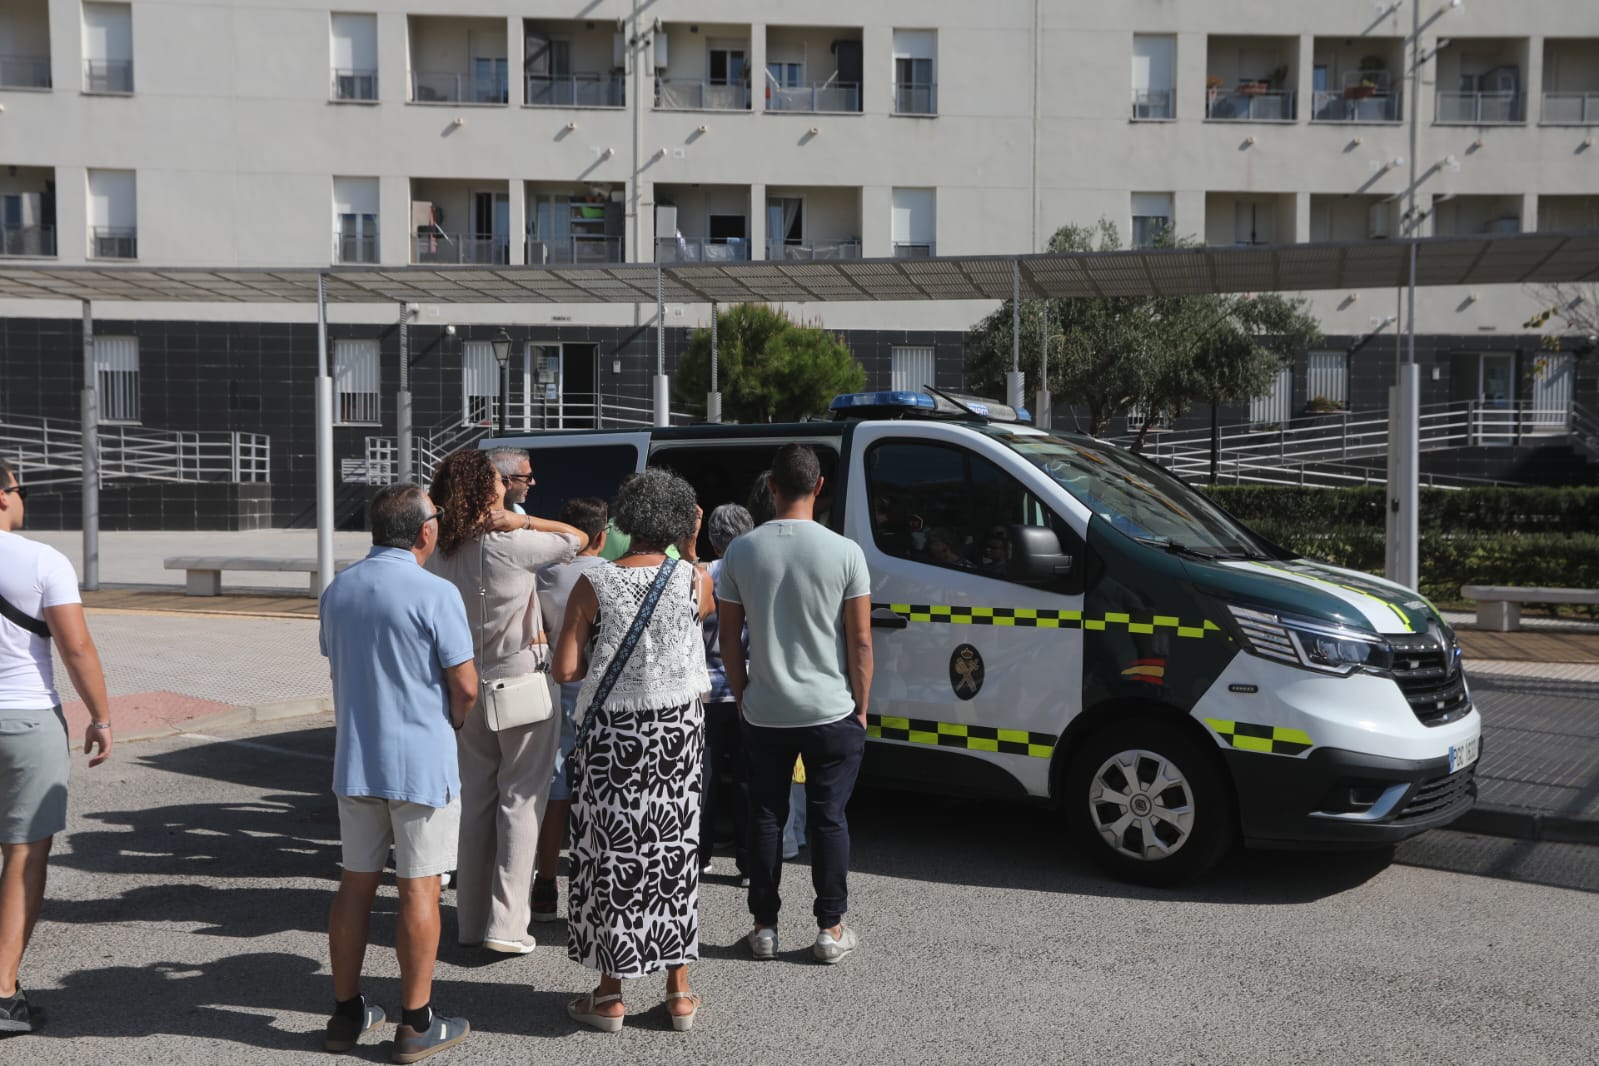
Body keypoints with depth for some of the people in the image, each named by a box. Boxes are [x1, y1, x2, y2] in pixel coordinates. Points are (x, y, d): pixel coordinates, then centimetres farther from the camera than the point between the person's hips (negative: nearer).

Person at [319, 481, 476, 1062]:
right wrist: (450, 723, 6)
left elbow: (338, 668, 15)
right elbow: (465, 686, -14)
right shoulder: (435, 593, -16)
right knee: (419, 889, 3)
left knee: (355, 883, 15)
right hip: (421, 760, -6)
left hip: (354, 758, 6)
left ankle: (346, 1013, 24)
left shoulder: (337, 590, 5)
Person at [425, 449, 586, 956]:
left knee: (475, 797, 14)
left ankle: (471, 920, 21)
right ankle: (506, 924, 1)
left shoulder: (441, 553, 0)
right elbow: (577, 538, -4)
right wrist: (519, 519, -3)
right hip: (522, 681, -6)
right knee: (520, 799, 1)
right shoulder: (511, 545, -17)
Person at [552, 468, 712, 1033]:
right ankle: (679, 991, 20)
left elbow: (564, 670, -12)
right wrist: (690, 549, 19)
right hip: (676, 731, 2)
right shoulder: (694, 580, -6)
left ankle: (610, 995, 17)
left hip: (610, 736, -2)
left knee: (611, 854, 8)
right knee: (673, 851, 12)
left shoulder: (594, 584, -11)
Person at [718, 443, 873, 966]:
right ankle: (831, 929, 14)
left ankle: (764, 927, 19)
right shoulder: (844, 552, -10)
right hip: (831, 710, -2)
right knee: (828, 819, 8)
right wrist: (861, 707, 4)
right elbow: (861, 641, -7)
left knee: (765, 818, 12)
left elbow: (728, 638, 2)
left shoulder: (741, 550, -4)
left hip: (764, 712, 2)